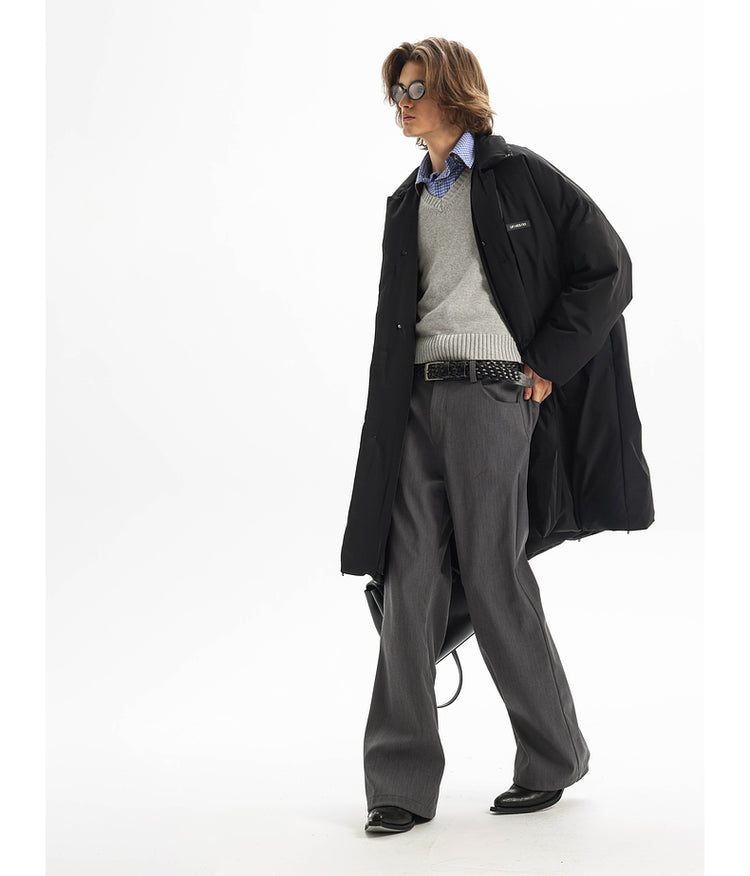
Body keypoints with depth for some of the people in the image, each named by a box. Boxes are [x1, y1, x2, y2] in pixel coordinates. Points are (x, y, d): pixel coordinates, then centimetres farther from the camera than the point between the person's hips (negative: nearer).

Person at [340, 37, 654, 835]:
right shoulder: (406, 202, 19)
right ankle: (402, 782, 4)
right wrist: (391, 405, 11)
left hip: (491, 390, -5)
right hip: (416, 400, 6)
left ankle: (553, 756, 18)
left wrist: (550, 365, -5)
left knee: (493, 579, -2)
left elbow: (606, 269, -1)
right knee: (410, 580, -1)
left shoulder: (519, 176, 1)